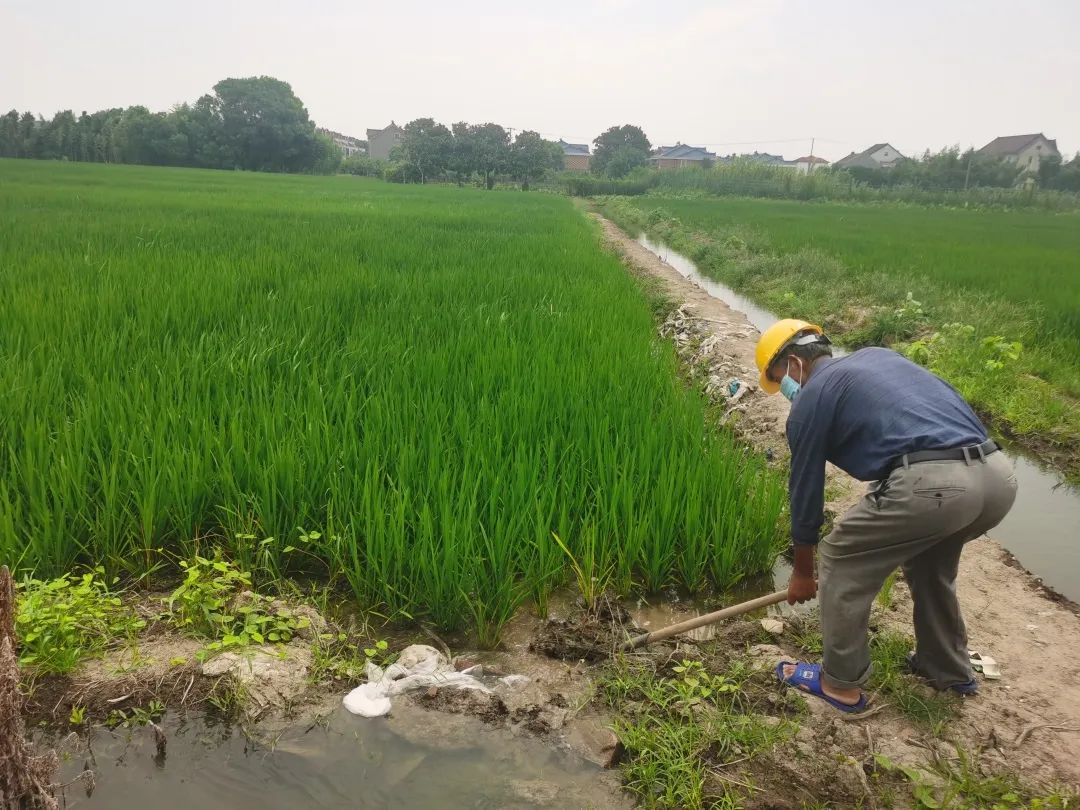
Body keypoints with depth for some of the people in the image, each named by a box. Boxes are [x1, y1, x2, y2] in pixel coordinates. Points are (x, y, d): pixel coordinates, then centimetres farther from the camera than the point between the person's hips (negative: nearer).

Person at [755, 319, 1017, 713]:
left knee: (841, 561, 15)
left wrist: (802, 572, 30)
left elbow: (805, 489, 16)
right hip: (998, 474, 8)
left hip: (931, 483, -8)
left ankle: (841, 684, 25)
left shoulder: (810, 398, 10)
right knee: (929, 562, 34)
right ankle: (949, 669, 47)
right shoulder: (877, 355, 29)